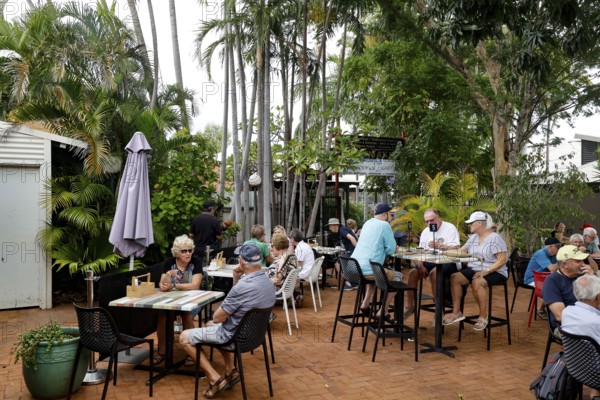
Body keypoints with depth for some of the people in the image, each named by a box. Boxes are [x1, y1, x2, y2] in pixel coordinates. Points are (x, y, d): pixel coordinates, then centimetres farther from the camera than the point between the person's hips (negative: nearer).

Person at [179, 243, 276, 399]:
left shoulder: (242, 286, -32)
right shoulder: (268, 282, -5)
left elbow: (217, 318, -20)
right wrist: (237, 278, -3)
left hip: (234, 335, -8)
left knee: (185, 337, 8)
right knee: (214, 327, 35)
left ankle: (215, 379, 3)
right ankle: (230, 370, 22)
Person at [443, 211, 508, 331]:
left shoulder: (494, 238, -10)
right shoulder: (473, 237, 13)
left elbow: (502, 260, -16)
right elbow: (460, 252, 5)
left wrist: (486, 271, -25)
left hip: (494, 272, -7)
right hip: (474, 269, 7)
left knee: (477, 282, -35)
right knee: (455, 278, -15)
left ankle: (483, 317, -19)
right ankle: (456, 312, -9)